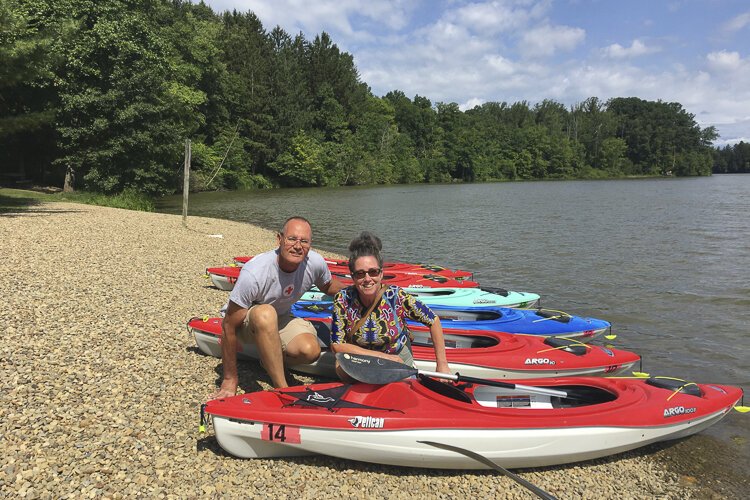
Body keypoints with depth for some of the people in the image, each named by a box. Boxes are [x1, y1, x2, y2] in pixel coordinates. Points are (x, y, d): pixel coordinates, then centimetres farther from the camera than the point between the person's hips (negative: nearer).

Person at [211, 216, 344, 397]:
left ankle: (270, 360, 7)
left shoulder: (316, 262, -19)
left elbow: (328, 286, 8)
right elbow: (229, 327, -27)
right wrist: (230, 379, -22)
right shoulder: (253, 273, -34)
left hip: (281, 319, 5)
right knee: (265, 314, -40)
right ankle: (282, 389, -28)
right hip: (246, 321, -4)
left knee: (310, 350, -26)